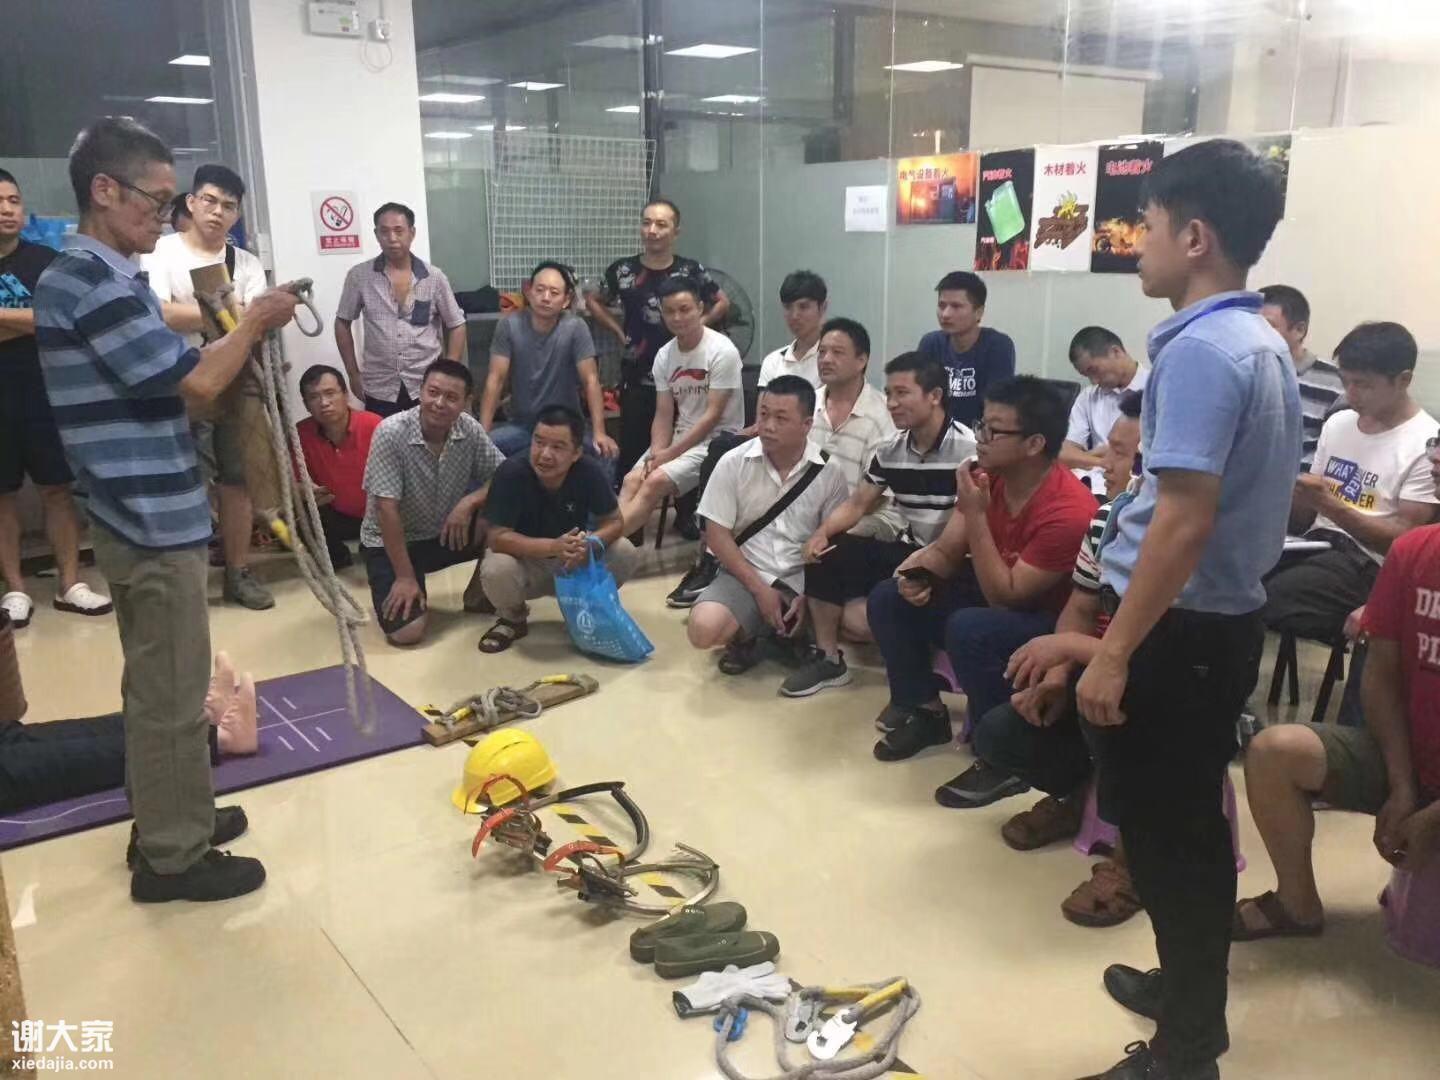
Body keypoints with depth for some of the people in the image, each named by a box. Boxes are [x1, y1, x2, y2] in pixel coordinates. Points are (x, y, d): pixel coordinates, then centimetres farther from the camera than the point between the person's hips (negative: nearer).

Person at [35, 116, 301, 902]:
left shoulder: (95, 278, 14)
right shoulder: (93, 284, -19)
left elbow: (166, 373, 16)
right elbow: (197, 383, -21)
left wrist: (243, 332, 4)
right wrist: (254, 322, -6)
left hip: (141, 514, 11)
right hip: (153, 521, -11)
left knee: (157, 686, 19)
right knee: (171, 694, 0)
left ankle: (170, 821, 33)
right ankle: (172, 856, 13)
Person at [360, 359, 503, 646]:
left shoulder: (470, 429, -12)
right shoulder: (391, 432, -24)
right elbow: (387, 508, -23)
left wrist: (469, 501, -28)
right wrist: (405, 577, -23)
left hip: (446, 534, 4)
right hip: (392, 541, -4)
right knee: (406, 632, -22)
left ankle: (477, 594, 0)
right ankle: (395, 593, 15)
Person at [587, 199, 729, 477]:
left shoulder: (691, 271, -1)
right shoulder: (623, 270, 1)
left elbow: (723, 303, 14)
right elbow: (593, 302, 17)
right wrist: (619, 332, 7)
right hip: (637, 380, 0)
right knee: (633, 450, 1)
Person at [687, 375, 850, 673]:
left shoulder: (829, 472, -5)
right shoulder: (734, 463, -5)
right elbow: (717, 534, -4)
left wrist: (811, 595, -14)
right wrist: (760, 589, -12)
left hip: (805, 581, 1)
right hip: (747, 576, -1)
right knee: (703, 629, -29)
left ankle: (796, 634, 10)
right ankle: (745, 638, 8)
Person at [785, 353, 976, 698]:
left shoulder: (967, 449, -17)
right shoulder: (891, 451, 6)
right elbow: (857, 505, 10)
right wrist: (822, 532, -10)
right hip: (909, 551, 7)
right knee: (824, 553, -12)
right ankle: (828, 659, -2)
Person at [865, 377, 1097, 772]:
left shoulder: (1068, 511, -30)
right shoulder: (985, 475, -7)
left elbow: (1004, 597, -28)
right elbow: (946, 551, 0)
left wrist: (975, 515, -31)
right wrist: (918, 571, -23)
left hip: (1054, 625, -8)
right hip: (995, 592, 8)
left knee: (969, 628, -36)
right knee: (888, 598, -4)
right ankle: (926, 711, 13)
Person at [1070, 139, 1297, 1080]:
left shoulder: (1200, 348, -20)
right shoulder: (1265, 344, 10)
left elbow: (1185, 517, -25)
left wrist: (1114, 652, -22)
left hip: (1178, 629, -9)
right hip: (1226, 619, 9)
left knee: (1162, 834, 3)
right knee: (1192, 825, 21)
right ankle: (1192, 995, 38)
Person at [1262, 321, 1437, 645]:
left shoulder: (1425, 444, -5)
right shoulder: (1337, 423, 13)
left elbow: (1404, 539, -10)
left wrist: (1332, 506, -21)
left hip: (1366, 565, -6)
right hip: (1316, 544, 6)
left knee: (1253, 603, -32)